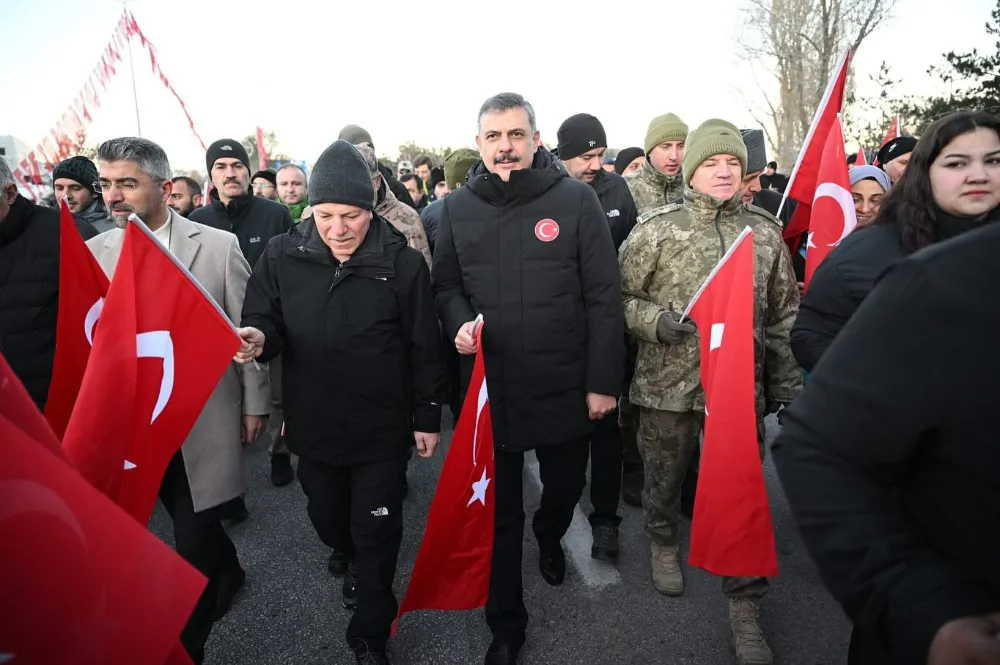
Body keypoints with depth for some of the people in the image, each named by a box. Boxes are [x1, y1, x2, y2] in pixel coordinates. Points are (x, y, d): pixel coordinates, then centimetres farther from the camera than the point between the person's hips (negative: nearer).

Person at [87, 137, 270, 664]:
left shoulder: (219, 246, -7)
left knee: (193, 538, 1)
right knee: (190, 525, 19)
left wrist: (254, 404, 0)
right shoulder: (91, 254, 1)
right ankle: (227, 572, 49)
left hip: (205, 418, -3)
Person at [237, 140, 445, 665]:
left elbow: (424, 347, -6)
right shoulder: (283, 257, -7)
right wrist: (257, 337, -25)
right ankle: (355, 563, 58)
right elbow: (263, 320, 0)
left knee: (376, 534, 10)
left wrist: (427, 416, -3)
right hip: (312, 426, 3)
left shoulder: (402, 263, -12)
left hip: (383, 430, -3)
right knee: (327, 520, 24)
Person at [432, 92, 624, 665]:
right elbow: (446, 284, 11)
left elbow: (603, 297, -7)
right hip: (490, 388, 1)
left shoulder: (576, 199, -7)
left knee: (566, 488, 22)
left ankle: (550, 537, 58)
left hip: (565, 388, -1)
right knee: (499, 513, 13)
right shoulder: (458, 208, 1)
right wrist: (459, 320, -11)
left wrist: (603, 380, -8)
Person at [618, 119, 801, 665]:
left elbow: (783, 314, 10)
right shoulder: (656, 229, -4)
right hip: (669, 382, -1)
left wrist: (788, 382, 9)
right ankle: (664, 542, 49)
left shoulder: (765, 231, 5)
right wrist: (656, 321, -19)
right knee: (664, 477, 18)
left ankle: (745, 606, 24)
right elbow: (623, 297, 0)